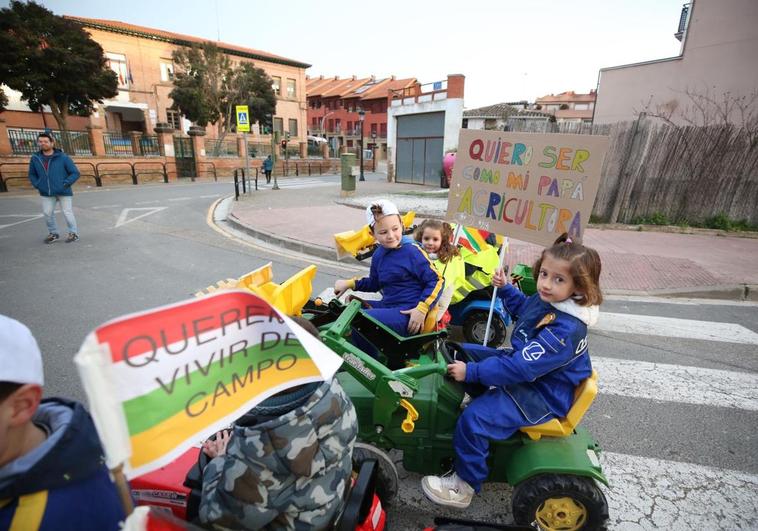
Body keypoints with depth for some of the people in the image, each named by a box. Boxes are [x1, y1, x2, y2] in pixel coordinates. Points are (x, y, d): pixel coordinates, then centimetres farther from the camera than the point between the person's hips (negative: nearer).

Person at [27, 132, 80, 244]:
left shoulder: (63, 157, -10)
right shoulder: (35, 158, 2)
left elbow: (75, 173, -7)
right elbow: (32, 174, 16)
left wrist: (65, 184, -13)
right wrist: (38, 185, 1)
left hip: (63, 192, -4)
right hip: (46, 193, 4)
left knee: (67, 212, -1)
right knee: (47, 213, 6)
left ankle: (73, 233, 13)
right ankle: (53, 233, 21)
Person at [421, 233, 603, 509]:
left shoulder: (565, 330, -32)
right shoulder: (545, 299, -5)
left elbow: (522, 368, -34)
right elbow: (522, 307, 20)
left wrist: (471, 372, -31)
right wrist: (505, 288, 7)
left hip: (542, 395, -9)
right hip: (523, 365, 10)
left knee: (474, 419, -23)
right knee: (466, 352, 14)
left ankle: (465, 485, 0)